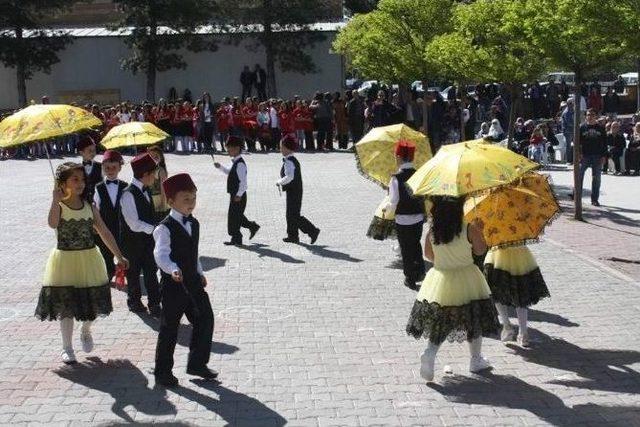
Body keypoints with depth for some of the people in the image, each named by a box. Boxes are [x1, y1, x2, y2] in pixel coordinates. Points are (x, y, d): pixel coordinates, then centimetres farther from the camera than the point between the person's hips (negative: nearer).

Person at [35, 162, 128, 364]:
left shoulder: (90, 207, 2)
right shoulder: (58, 206, -8)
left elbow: (104, 233, 6)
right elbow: (53, 224, -32)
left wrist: (119, 256, 5)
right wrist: (56, 199, -27)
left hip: (89, 259, 3)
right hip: (65, 261, -3)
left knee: (92, 302, 6)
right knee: (66, 306, 4)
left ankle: (86, 331, 38)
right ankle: (67, 348, 20)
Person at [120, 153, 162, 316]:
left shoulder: (146, 190, 4)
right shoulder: (128, 194, -22)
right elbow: (134, 224, -25)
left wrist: (155, 228, 1)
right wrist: (154, 229, -22)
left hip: (148, 239, 6)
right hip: (133, 241, -6)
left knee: (151, 271, 7)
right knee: (134, 272, 12)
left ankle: (155, 305, 13)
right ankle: (134, 301, 29)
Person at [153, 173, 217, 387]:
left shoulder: (194, 224, 9)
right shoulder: (164, 228, -16)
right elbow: (161, 254, -30)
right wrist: (173, 270, -46)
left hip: (193, 282, 7)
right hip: (173, 284, -7)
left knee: (205, 319, 7)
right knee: (169, 328, 3)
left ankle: (197, 363, 22)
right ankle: (162, 371, 16)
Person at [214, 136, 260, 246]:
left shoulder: (240, 164, -20)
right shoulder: (235, 162, 10)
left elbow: (243, 181, -24)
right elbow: (230, 172, 29)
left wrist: (239, 195, -27)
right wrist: (220, 167, 16)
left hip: (238, 196, -10)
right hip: (234, 194, 10)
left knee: (233, 216, -1)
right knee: (237, 215, 19)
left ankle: (236, 238, 8)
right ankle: (252, 226, 31)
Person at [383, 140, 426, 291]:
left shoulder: (396, 178, -19)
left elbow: (393, 202, -17)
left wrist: (386, 209, 3)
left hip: (403, 220, -4)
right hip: (418, 218, 4)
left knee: (406, 249, 11)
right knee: (416, 245, 25)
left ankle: (410, 279, 20)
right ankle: (420, 271, 20)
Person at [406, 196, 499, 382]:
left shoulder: (432, 233, -7)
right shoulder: (469, 229, -15)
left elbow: (429, 255, 5)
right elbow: (481, 250, -3)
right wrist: (479, 231, 9)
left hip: (440, 281, 2)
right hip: (466, 282, -2)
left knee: (439, 324, 11)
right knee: (474, 321, 16)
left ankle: (429, 353, -12)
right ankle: (476, 359, 25)